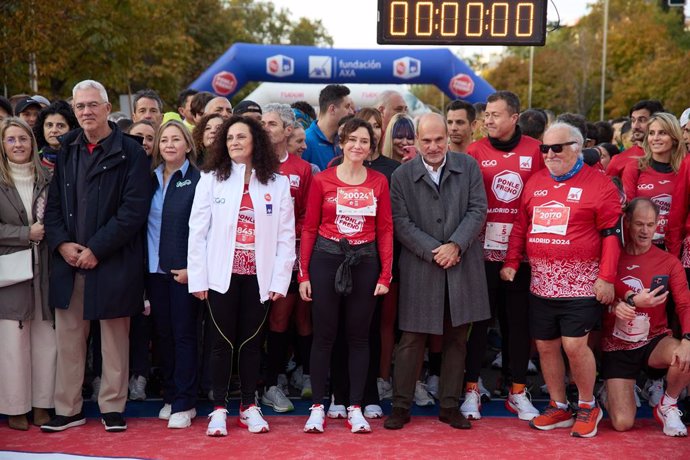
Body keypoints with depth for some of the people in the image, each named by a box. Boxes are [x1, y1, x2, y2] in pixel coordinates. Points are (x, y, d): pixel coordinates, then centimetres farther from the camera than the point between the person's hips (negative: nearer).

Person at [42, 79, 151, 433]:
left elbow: (134, 210, -11)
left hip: (112, 262, -4)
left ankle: (112, 407, 17)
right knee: (68, 336, 8)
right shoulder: (65, 151, 11)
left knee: (114, 338, 6)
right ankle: (68, 409, 18)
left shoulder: (130, 153, -5)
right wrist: (62, 244, -6)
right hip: (68, 260, 4)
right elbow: (53, 204, 11)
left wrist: (96, 249, -14)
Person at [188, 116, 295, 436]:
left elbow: (286, 236, 2)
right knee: (223, 341, 3)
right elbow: (197, 231, -1)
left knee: (251, 341, 8)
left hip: (259, 277, 1)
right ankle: (219, 408, 12)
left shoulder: (278, 183, 4)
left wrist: (280, 280, -4)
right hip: (222, 275, -1)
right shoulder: (211, 179, 2)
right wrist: (198, 278, -6)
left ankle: (249, 406, 18)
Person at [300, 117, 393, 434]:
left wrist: (385, 275, -2)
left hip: (364, 262, 2)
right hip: (326, 260, -2)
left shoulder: (379, 182, 4)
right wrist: (303, 274, -4)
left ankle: (355, 408, 15)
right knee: (323, 334, 4)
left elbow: (385, 230, 4)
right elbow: (309, 229, 0)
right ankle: (317, 407, 12)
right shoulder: (322, 180, -1)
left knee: (359, 336, 8)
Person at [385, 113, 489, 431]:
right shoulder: (402, 175, 0)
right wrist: (433, 251, -13)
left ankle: (449, 405, 20)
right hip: (420, 270, -2)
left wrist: (455, 245, -13)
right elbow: (401, 223, -5)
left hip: (462, 267, 2)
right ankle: (401, 406, 13)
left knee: (456, 339, 9)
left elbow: (477, 210, -1)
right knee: (412, 340, 2)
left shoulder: (468, 167, 4)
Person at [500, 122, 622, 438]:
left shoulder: (599, 184, -4)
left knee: (574, 345, -10)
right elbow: (520, 225, 17)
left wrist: (606, 277, -11)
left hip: (580, 282, -5)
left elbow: (611, 234, -6)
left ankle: (587, 407, 13)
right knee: (545, 346, 9)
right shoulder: (535, 182, 12)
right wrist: (511, 263, 9)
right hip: (541, 282, 5)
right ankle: (559, 408, 24)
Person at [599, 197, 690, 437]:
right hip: (618, 347, 0)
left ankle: (667, 407, -3)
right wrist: (633, 302, -23)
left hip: (654, 341, 1)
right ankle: (613, 393, 28)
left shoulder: (669, 262, -3)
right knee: (622, 423, -11)